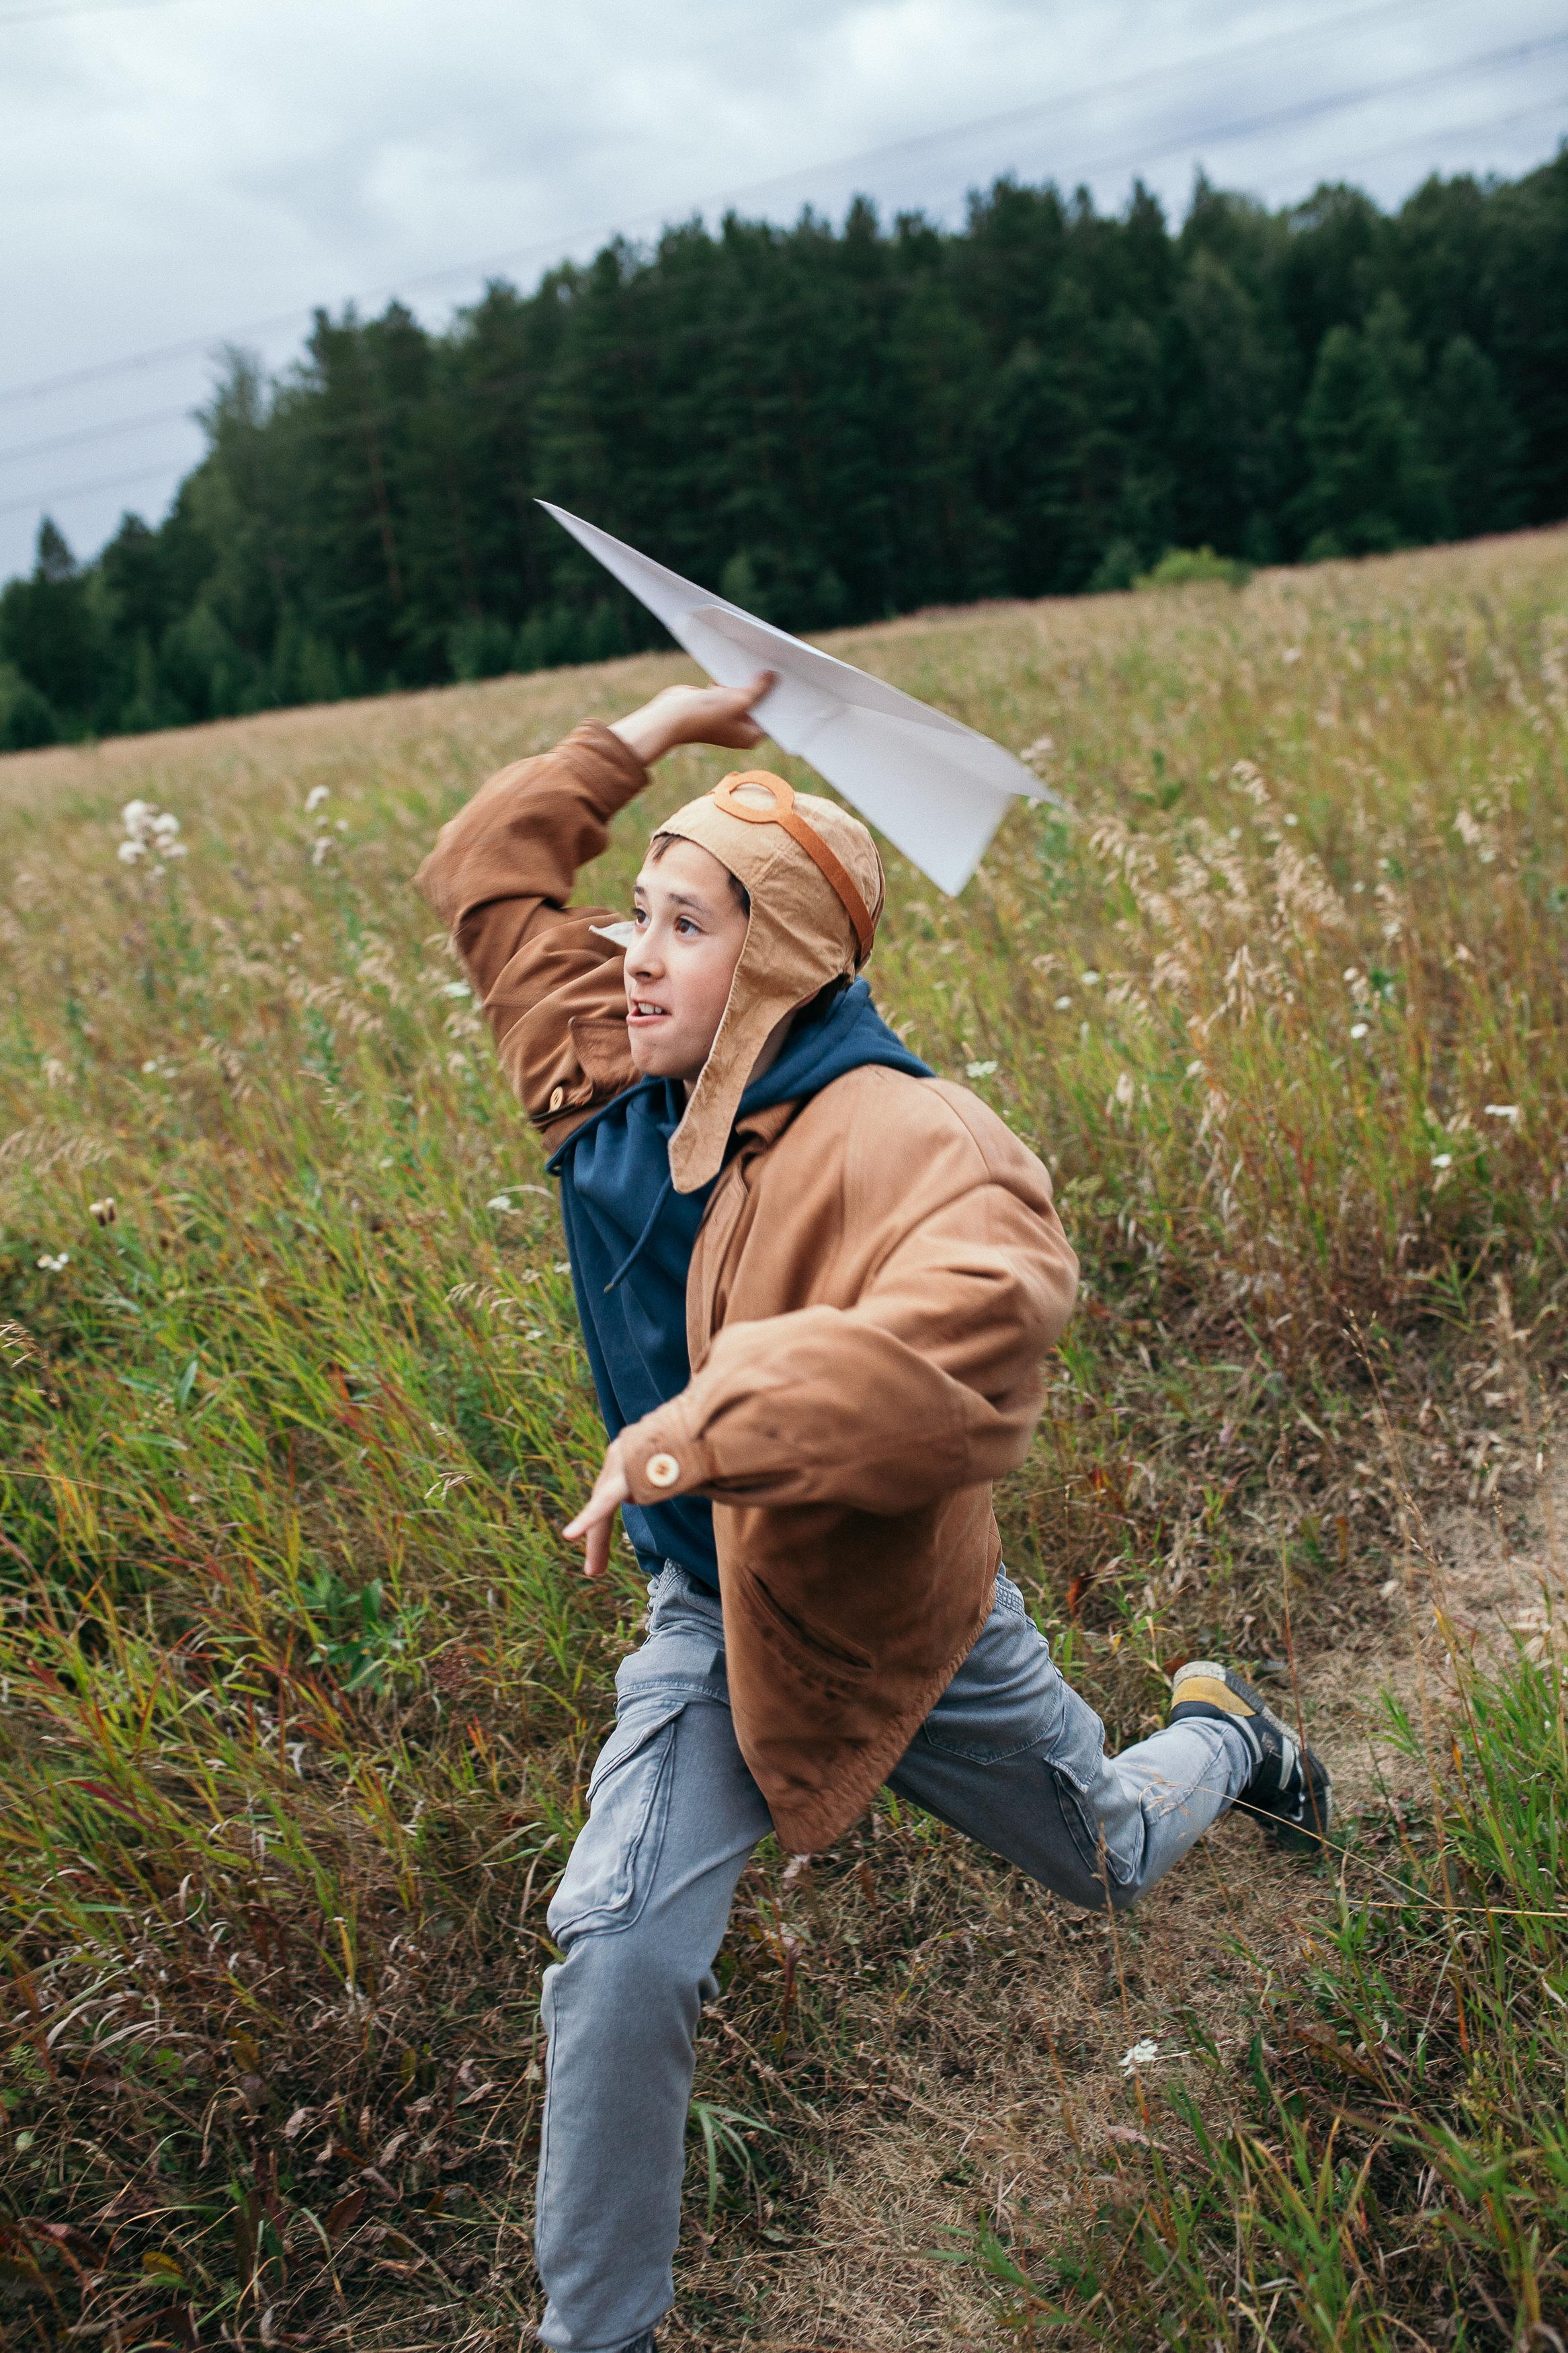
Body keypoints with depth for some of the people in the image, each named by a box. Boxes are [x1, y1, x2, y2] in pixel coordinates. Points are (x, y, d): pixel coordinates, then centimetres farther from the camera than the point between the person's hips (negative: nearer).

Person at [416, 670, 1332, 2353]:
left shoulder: (899, 1135, -29)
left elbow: (982, 1307, -51)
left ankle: (1222, 1731, 60)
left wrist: (699, 1427, -54)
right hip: (712, 1618, 4)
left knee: (1110, 1862, 23)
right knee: (618, 1955, -13)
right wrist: (651, 731, 2)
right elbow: (485, 879, 4)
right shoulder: (617, 1090, -9)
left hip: (896, 1618, -3)